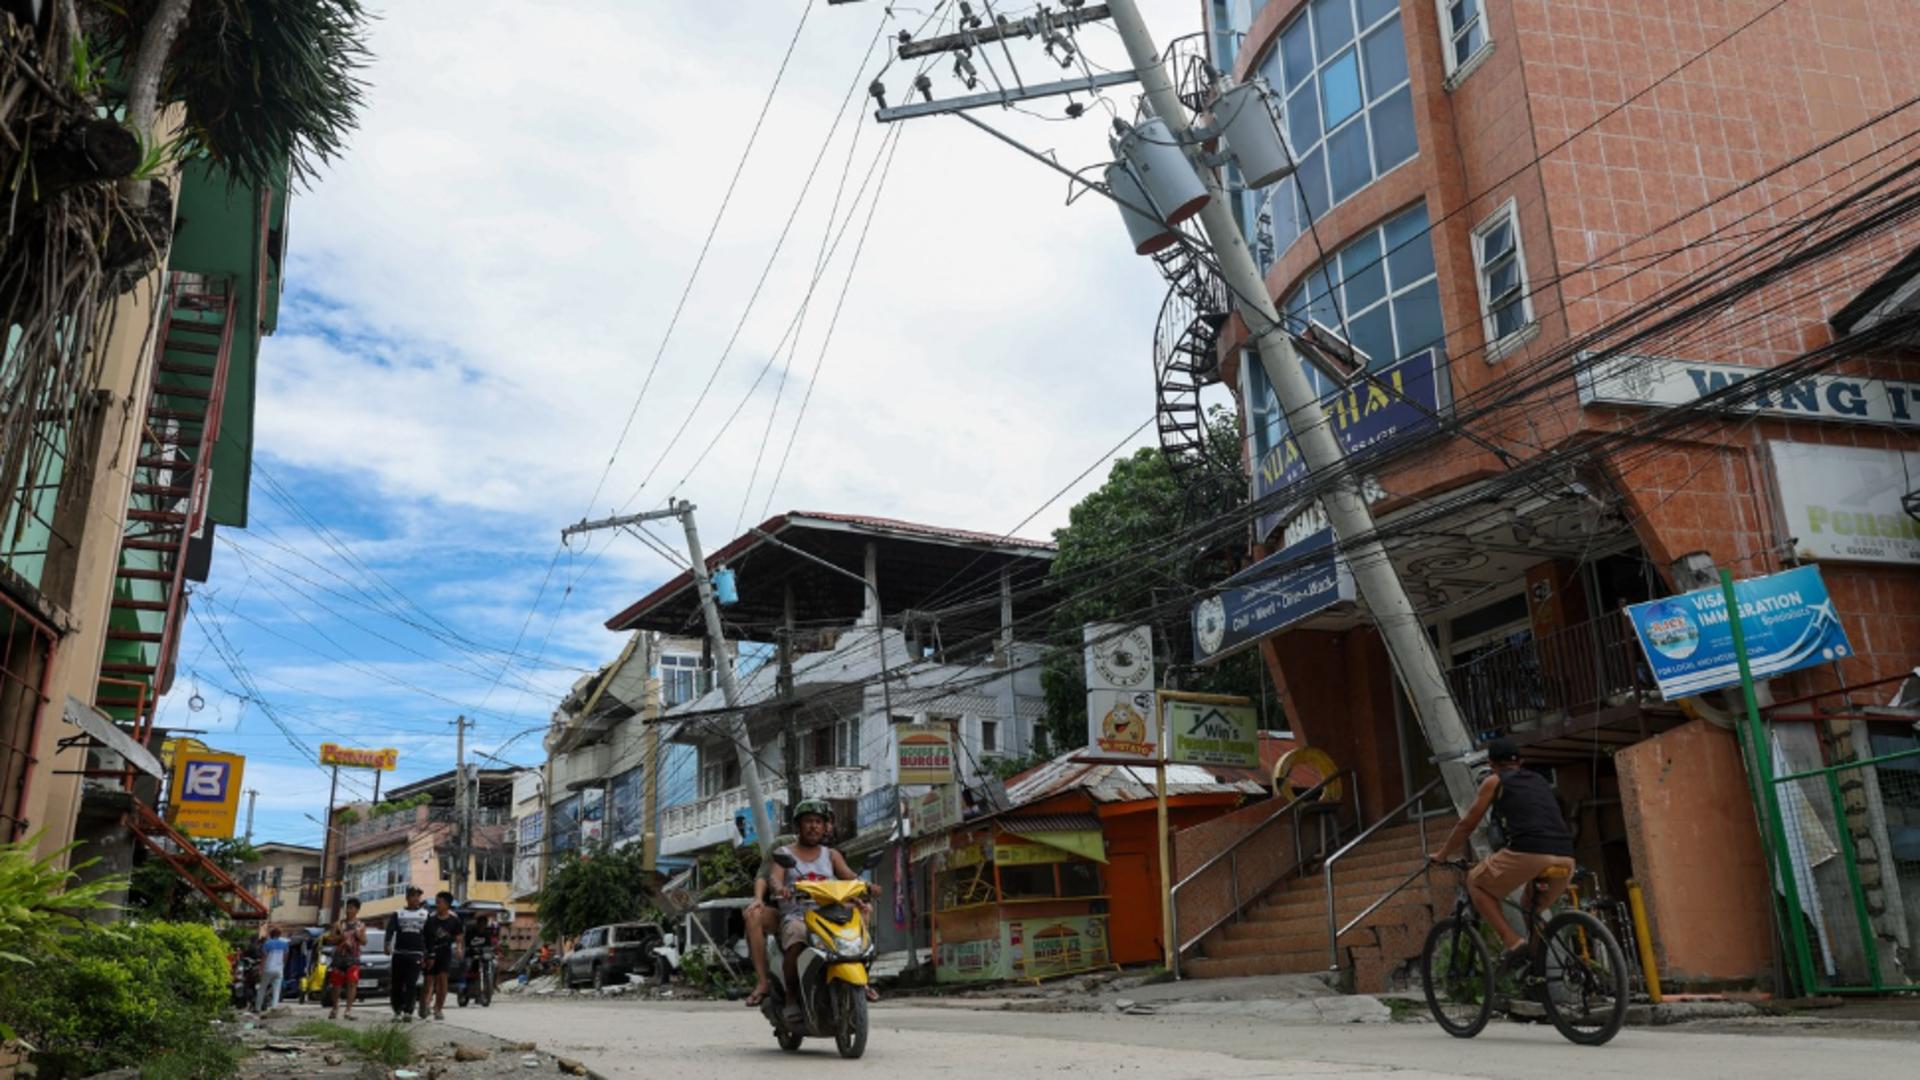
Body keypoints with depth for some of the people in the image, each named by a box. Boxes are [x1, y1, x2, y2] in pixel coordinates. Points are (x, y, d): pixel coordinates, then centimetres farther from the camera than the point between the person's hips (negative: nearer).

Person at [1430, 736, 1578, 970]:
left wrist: (1442, 854, 33)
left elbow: (1467, 825, 18)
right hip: (1565, 859, 6)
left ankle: (1512, 941, 0)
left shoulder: (1494, 782, 15)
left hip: (1528, 853, -6)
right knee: (1533, 910, 32)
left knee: (1475, 882, 17)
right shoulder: (1540, 780, 30)